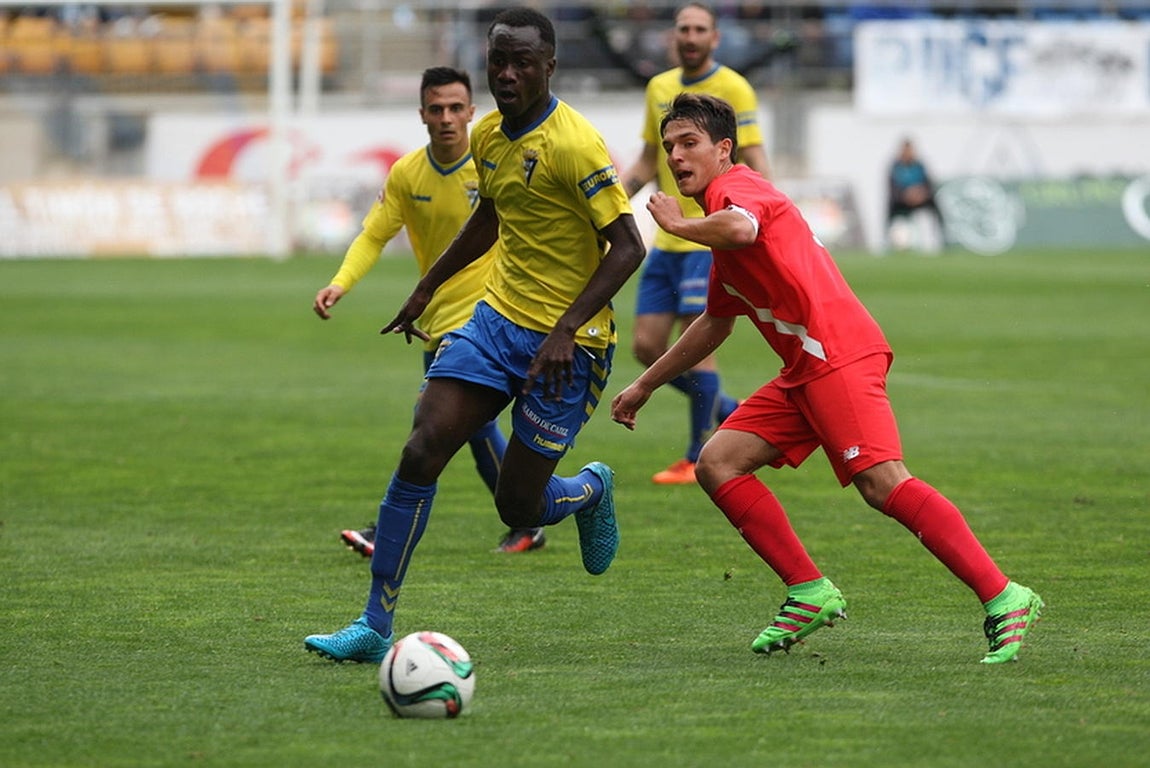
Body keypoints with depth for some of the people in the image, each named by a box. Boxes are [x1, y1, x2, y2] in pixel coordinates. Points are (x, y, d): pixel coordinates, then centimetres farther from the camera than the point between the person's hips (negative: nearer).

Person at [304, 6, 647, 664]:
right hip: (497, 317, 6)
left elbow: (628, 246, -19)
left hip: (566, 345, -6)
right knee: (421, 454, -11)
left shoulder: (575, 145, -18)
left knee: (519, 508, -2)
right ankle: (376, 627, -6)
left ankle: (591, 490, 36)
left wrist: (567, 330, -27)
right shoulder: (489, 136, 6)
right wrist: (428, 287, 29)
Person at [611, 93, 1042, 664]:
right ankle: (810, 594, 3)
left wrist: (677, 223, -9)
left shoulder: (736, 186, -2)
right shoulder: (719, 220, 28)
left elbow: (740, 228, -29)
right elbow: (715, 324, 41)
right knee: (717, 464, 4)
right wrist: (644, 386, 44)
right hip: (804, 371, 10)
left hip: (839, 354, -10)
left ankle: (1004, 600, -25)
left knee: (882, 483, -21)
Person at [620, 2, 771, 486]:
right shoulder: (659, 88, 12)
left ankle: (700, 459, 3)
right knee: (647, 346, 4)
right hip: (668, 240, 7)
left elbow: (755, 164, -11)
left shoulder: (732, 89, -7)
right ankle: (729, 412, 23)